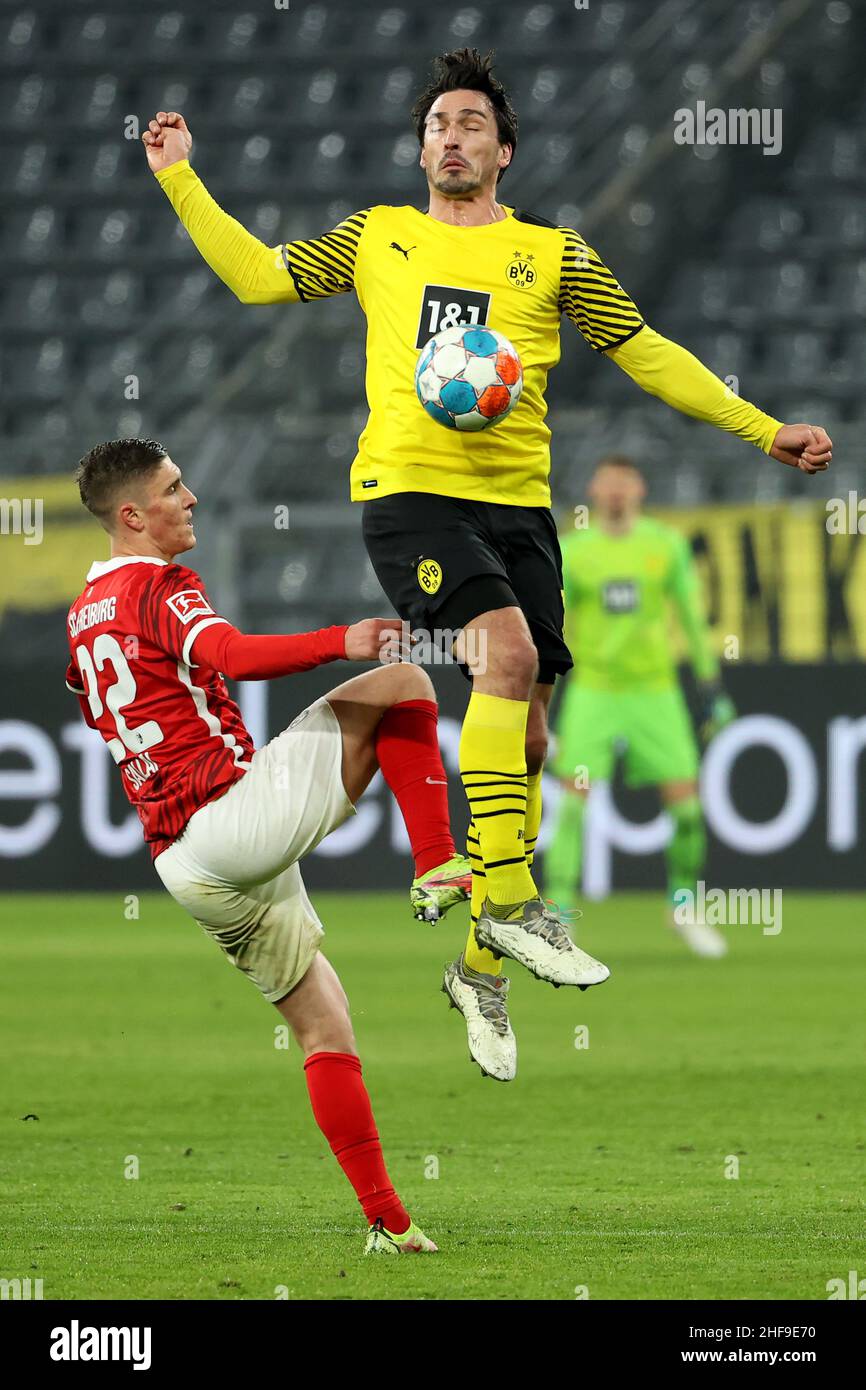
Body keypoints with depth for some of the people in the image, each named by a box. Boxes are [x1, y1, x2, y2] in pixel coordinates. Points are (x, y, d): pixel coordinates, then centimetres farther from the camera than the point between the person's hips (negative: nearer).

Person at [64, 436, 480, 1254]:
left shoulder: (83, 614, 22)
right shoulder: (160, 588, -5)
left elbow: (99, 726, 37)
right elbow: (232, 657, -27)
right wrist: (340, 645, -39)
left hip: (181, 864, 9)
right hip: (238, 812, -9)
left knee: (322, 1026, 12)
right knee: (401, 683, -5)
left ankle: (387, 1222, 7)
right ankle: (438, 868, -12)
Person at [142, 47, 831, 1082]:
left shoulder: (552, 254, 12)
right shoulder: (375, 238, 14)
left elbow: (646, 354, 13)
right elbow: (259, 276, 17)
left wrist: (762, 430, 7)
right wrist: (180, 180, 12)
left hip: (517, 501, 3)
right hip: (408, 490, -3)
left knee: (523, 738, 0)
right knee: (505, 648, -29)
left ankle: (481, 969, 13)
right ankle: (508, 900, -25)